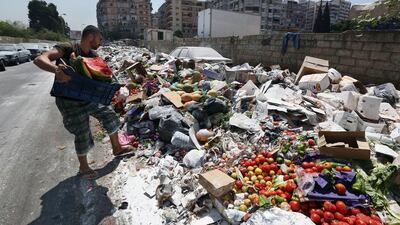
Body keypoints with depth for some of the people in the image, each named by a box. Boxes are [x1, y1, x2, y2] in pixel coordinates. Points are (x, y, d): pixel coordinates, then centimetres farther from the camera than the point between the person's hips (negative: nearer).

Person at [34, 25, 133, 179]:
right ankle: (83, 167, 23)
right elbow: (39, 60, -30)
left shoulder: (94, 56, 2)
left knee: (110, 116, 7)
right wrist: (57, 69, -52)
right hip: (69, 101, -7)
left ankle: (116, 148, 27)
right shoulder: (68, 49, -18)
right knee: (83, 134, -1)